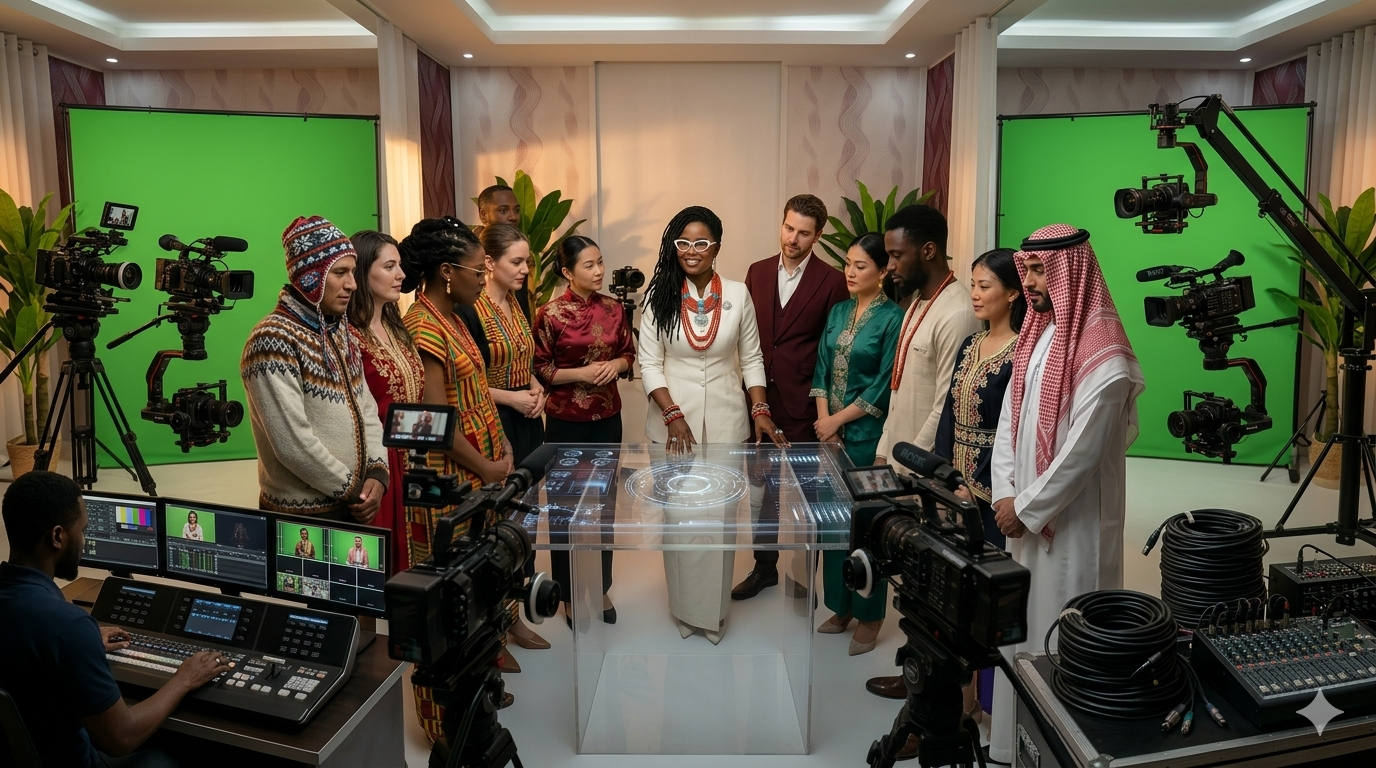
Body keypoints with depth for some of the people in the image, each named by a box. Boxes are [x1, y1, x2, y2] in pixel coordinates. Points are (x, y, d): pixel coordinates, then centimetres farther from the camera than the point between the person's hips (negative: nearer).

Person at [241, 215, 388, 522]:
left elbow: (366, 408, 8)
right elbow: (293, 445, -23)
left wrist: (377, 473, -6)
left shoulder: (339, 331, 7)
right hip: (303, 516, -7)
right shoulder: (273, 339, -18)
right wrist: (352, 490, -13)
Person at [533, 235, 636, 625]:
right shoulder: (551, 314, -11)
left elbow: (629, 352, 10)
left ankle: (601, 587, 31)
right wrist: (581, 373, -19)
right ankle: (570, 594, 24)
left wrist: (616, 365, -10)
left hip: (607, 418, 4)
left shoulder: (613, 308, 0)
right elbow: (540, 370, -7)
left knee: (605, 502, 13)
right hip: (566, 421, -4)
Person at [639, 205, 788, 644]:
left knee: (720, 513, 6)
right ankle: (683, 607, 26)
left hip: (726, 421, 0)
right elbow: (649, 364, -4)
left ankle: (714, 610, 23)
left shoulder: (737, 295, 0)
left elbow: (751, 359, 6)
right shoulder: (660, 297, -2)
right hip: (673, 421, 0)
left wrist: (760, 409, -5)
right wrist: (673, 416, -14)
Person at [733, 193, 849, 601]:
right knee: (762, 489, 15)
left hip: (803, 404, -4)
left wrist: (824, 406, -8)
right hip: (759, 399, 4)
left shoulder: (831, 281, -6)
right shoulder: (757, 272, 7)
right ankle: (765, 566, 31)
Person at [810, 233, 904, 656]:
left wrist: (837, 421, -9)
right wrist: (824, 422, -3)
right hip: (831, 432, 6)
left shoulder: (893, 318, -10)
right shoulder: (838, 312, 9)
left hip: (867, 435, -6)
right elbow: (821, 370, 8)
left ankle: (870, 615, 18)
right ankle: (841, 606, 27)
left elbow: (884, 387, -13)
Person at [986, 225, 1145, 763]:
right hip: (1026, 513, 8)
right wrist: (1005, 495, -2)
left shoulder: (1103, 356, -19)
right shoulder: (1035, 336, 7)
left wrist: (1026, 508, -13)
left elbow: (1079, 453, -21)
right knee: (1021, 627, 17)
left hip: (1073, 522, -8)